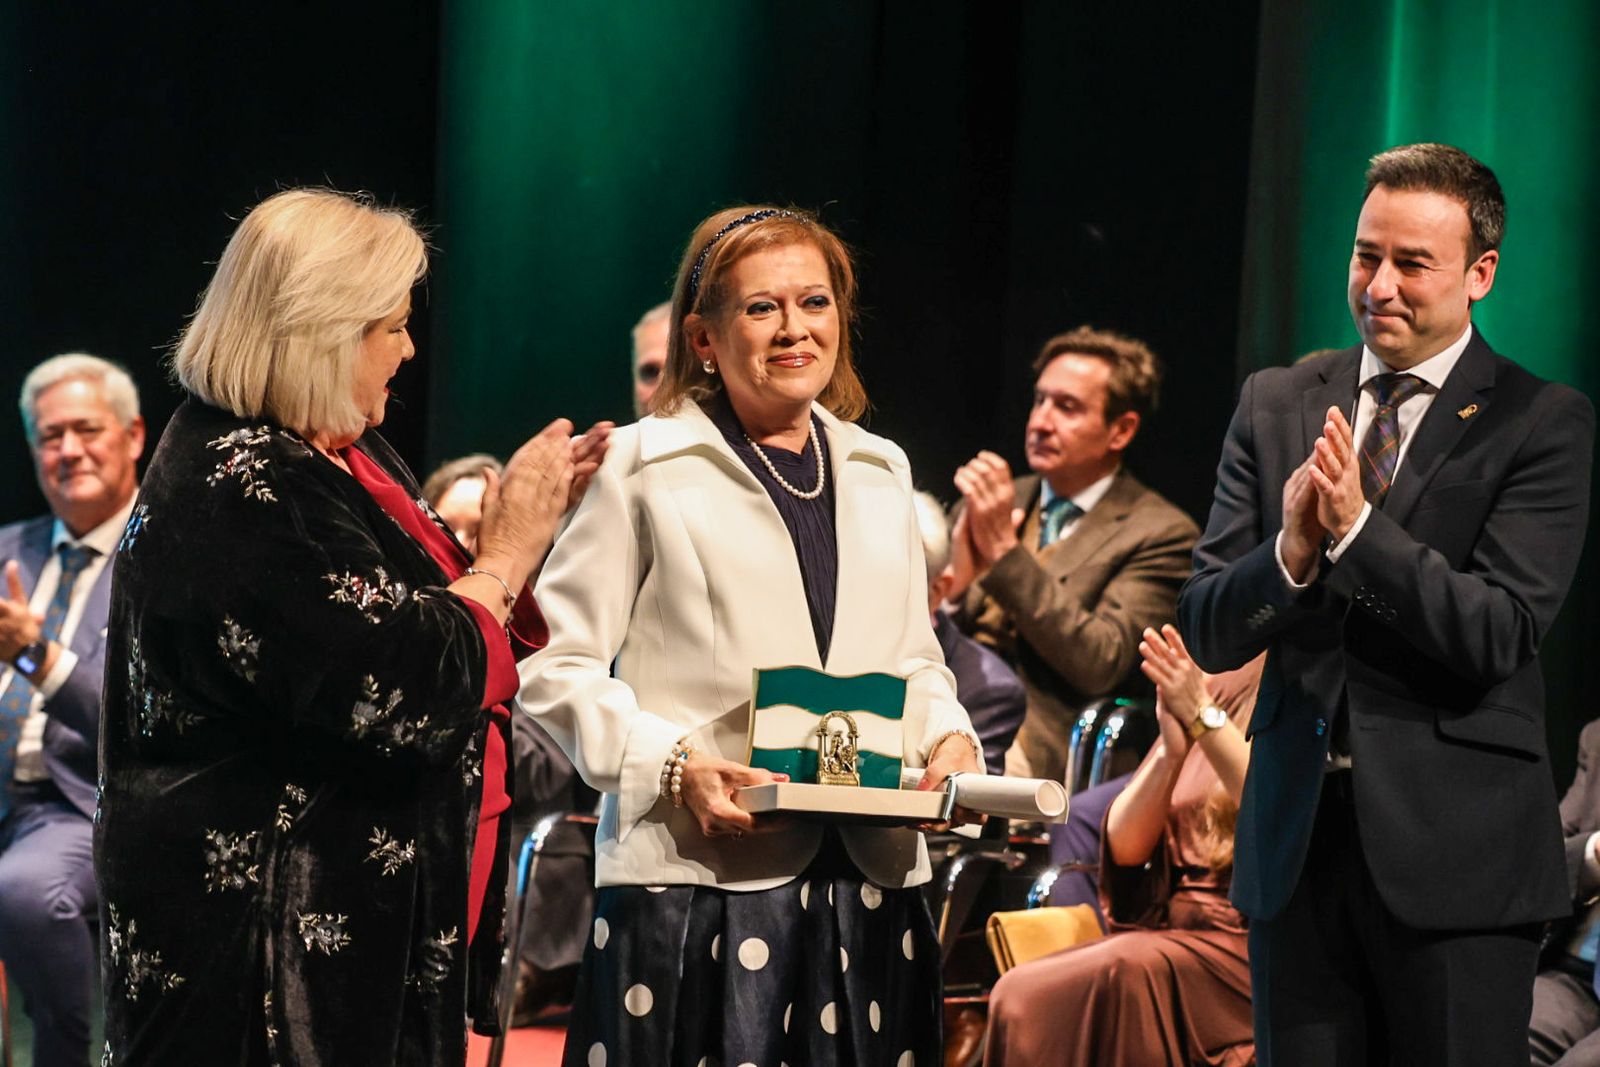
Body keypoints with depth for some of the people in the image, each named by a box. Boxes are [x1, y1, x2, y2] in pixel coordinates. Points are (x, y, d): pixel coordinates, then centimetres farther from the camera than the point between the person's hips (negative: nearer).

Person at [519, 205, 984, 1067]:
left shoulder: (879, 472, 17)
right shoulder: (649, 466, 1)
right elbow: (556, 666, -3)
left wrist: (948, 739, 2)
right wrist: (674, 763, -16)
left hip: (870, 876, 5)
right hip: (698, 881, -5)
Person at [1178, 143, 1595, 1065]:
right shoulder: (1277, 406, 10)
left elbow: (1499, 634, -13)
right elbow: (1208, 633, 4)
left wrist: (1357, 527, -21)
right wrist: (1290, 552, -15)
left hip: (1454, 849, -4)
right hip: (1297, 841, 4)